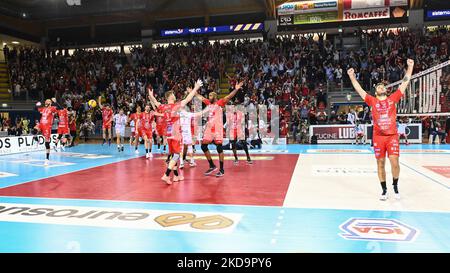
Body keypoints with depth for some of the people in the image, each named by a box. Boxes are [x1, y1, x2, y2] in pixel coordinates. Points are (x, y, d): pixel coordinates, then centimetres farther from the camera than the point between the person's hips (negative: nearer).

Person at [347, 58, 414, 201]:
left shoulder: (393, 98, 8)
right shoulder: (372, 101, 6)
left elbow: (404, 83, 6)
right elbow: (359, 89, 7)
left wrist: (410, 67, 3)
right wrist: (352, 76, 3)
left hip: (392, 136, 0)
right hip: (378, 137, 0)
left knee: (394, 161, -9)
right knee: (380, 164, 5)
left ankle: (395, 185, 15)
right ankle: (384, 190, 17)